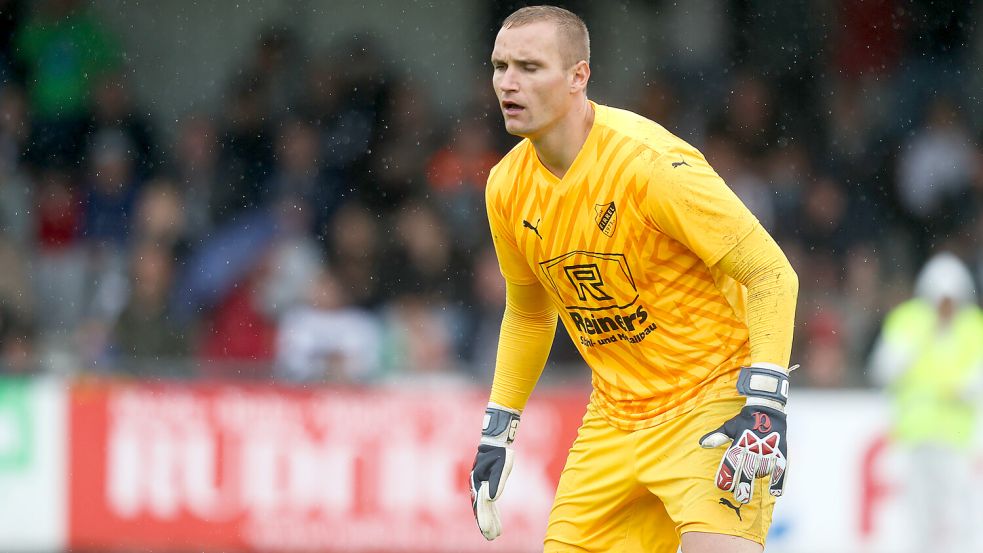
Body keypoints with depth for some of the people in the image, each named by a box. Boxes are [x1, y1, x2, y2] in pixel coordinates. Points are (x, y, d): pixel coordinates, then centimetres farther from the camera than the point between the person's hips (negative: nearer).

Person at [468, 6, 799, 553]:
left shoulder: (651, 160, -20)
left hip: (713, 400, -7)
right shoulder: (508, 187, 1)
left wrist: (764, 406, -24)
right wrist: (498, 430, 18)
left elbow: (771, 273, -17)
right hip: (615, 419, 7)